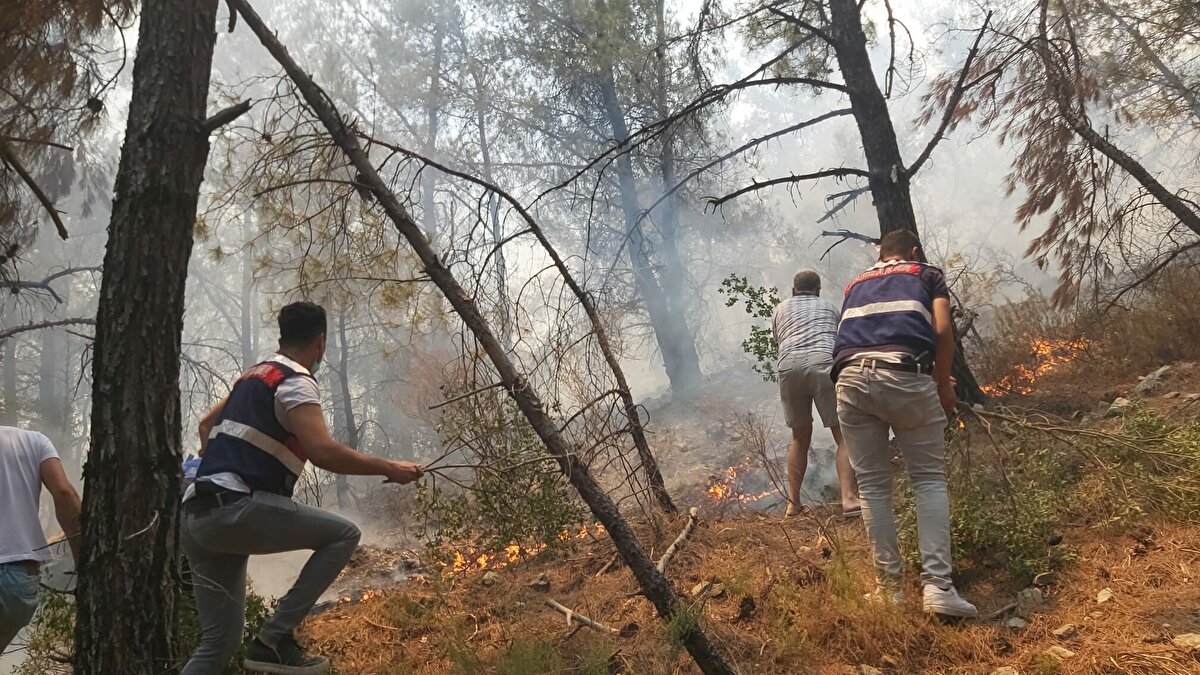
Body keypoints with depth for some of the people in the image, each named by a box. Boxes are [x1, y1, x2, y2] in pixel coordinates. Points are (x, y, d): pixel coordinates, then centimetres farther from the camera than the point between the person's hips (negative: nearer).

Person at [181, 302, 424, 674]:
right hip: (233, 510, -9)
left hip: (197, 518, 9)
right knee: (343, 534, -1)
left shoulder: (254, 376, 22)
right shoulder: (295, 382, -6)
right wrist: (389, 469, -11)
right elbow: (323, 452, -20)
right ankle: (275, 637, -6)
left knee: (220, 641, 12)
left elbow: (207, 423, 38)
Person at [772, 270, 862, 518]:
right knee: (843, 435, 1)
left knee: (800, 437, 17)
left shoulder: (780, 309, 29)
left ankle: (793, 503, 15)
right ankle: (849, 498, -15)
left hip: (790, 368, 2)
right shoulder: (830, 308, 28)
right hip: (825, 365, -2)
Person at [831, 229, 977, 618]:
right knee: (930, 479, 7)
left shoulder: (856, 285, 33)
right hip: (905, 374, -3)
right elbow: (942, 331, 8)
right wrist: (944, 384, 20)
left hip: (850, 378, 3)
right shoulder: (927, 274, 23)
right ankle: (937, 585, -3)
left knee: (872, 484, 11)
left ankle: (889, 586, 12)